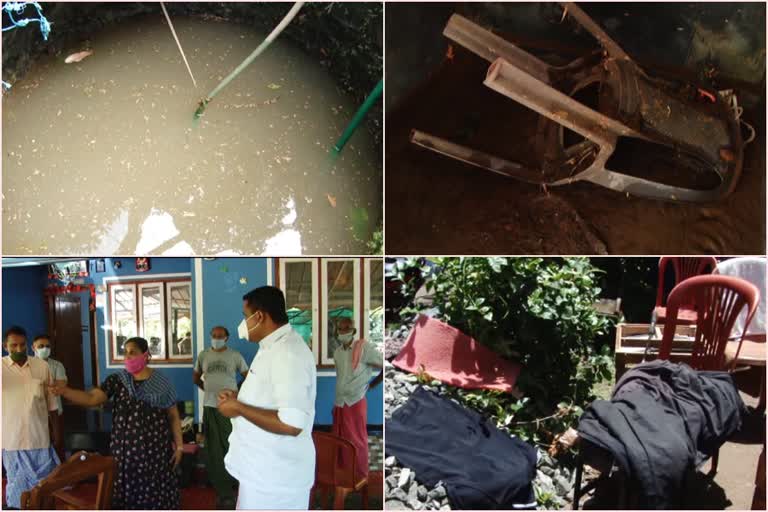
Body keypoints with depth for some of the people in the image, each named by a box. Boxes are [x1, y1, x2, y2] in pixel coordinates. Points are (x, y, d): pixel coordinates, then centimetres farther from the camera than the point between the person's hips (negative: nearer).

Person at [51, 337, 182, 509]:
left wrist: (179, 446, -2)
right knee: (127, 494, 7)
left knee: (156, 494, 5)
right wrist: (64, 391, -28)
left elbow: (174, 416, 1)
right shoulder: (117, 380, 1)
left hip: (155, 449, -1)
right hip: (125, 450, 1)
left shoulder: (161, 382, -2)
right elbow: (92, 398, -12)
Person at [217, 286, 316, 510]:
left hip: (276, 475, -10)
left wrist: (239, 408, -22)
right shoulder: (274, 346, 9)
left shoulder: (288, 354, -26)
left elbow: (291, 424, -33)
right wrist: (239, 397, 5)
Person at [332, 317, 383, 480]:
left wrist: (371, 385, -3)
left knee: (357, 441, 3)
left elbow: (385, 366, -12)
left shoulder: (364, 347, -13)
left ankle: (361, 478, 16)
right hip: (339, 403, 6)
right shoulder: (337, 352, 7)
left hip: (355, 403, -6)